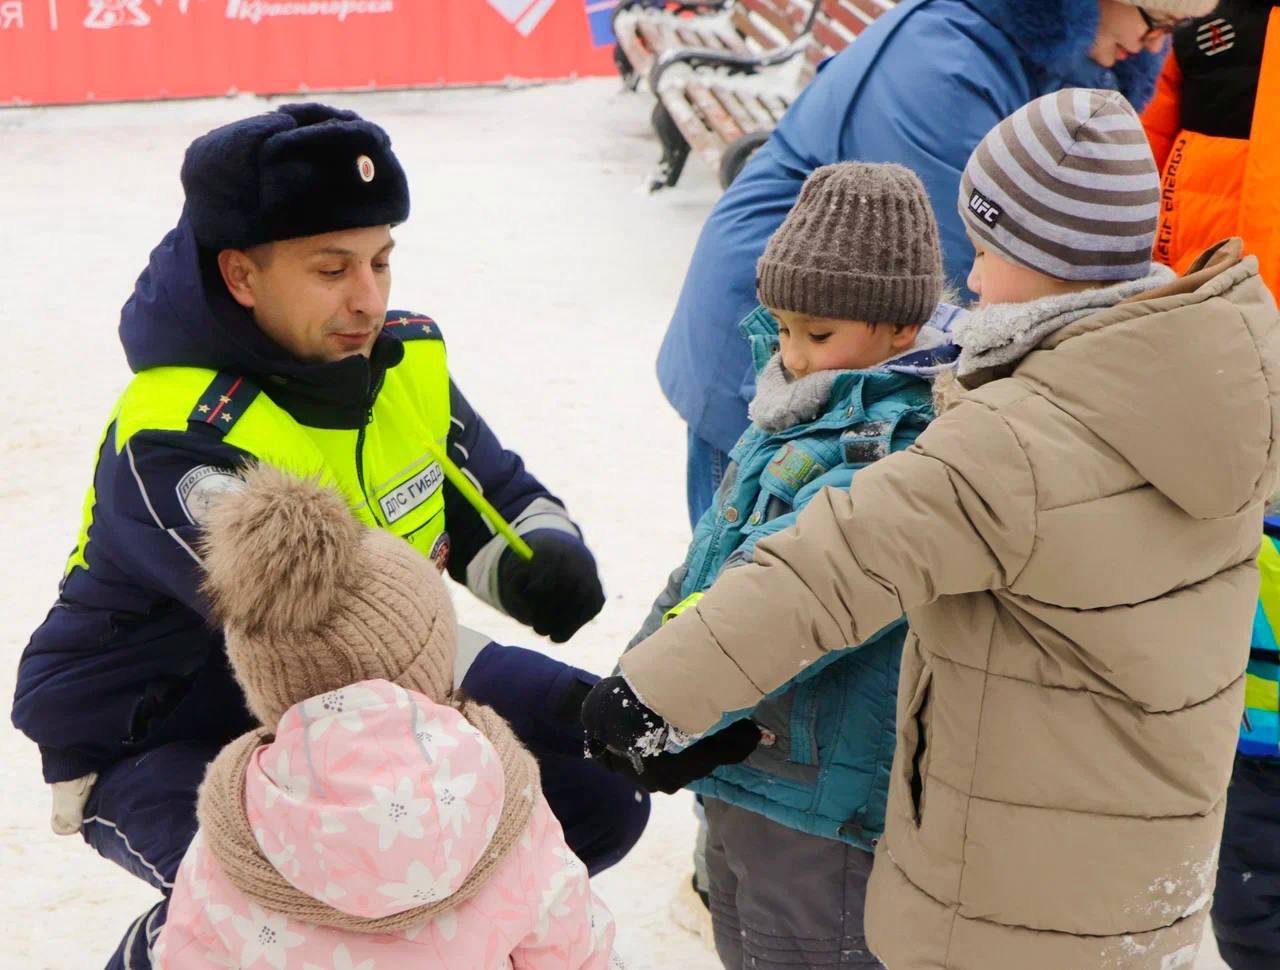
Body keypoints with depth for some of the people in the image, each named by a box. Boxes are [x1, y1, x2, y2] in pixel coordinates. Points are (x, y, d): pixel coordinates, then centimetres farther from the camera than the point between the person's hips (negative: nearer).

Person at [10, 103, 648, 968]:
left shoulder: (404, 361, -8)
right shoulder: (174, 445, -30)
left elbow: (501, 505, 0)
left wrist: (544, 561, -26)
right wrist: (571, 708, -45)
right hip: (162, 746, -6)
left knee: (598, 792, -2)